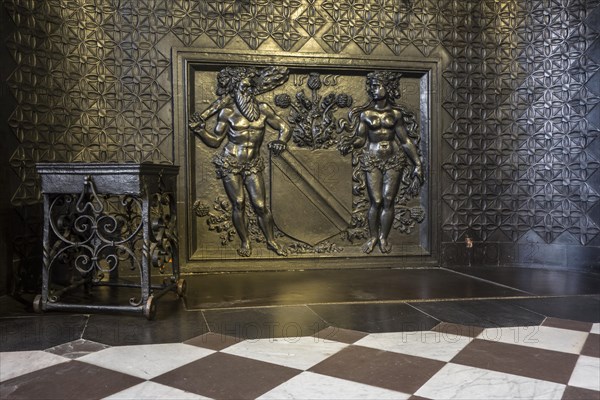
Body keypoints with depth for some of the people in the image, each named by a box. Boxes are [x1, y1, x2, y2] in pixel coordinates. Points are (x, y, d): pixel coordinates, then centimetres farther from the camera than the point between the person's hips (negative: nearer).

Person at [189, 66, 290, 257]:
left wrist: (281, 141, -13)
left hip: (253, 165, 1)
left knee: (261, 205, 0)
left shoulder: (263, 109, 2)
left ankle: (271, 241, 20)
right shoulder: (227, 112, -3)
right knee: (238, 203, -1)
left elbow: (284, 128, 7)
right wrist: (200, 129, -14)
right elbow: (215, 140, 2)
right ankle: (245, 242, 18)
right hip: (230, 164, -1)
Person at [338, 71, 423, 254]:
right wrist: (348, 142, -23)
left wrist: (418, 164, 3)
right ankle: (372, 237, 13)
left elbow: (406, 141, 6)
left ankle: (384, 237, 15)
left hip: (393, 160, 1)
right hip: (372, 160, -1)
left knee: (388, 201, -1)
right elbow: (360, 138, 0)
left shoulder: (396, 114, 5)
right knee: (376, 201, -6)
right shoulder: (365, 114, 3)